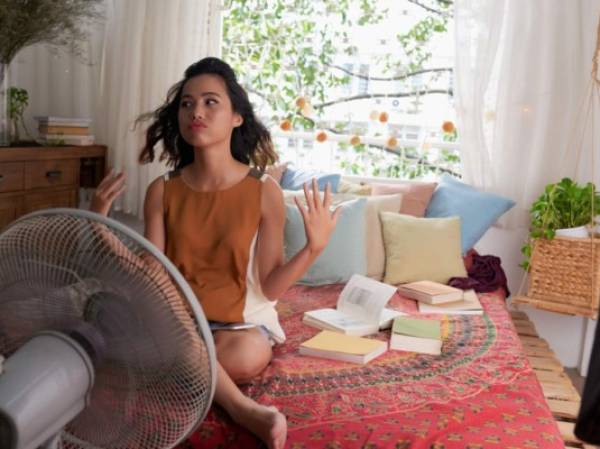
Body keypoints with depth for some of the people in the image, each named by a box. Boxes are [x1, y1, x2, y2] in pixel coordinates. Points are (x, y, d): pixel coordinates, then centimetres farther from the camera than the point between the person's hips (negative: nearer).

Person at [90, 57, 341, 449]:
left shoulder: (264, 190, -9)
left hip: (242, 320, -2)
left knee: (249, 357, -38)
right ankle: (240, 407, -30)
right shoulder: (162, 190, -3)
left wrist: (314, 247, -23)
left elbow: (269, 287, -8)